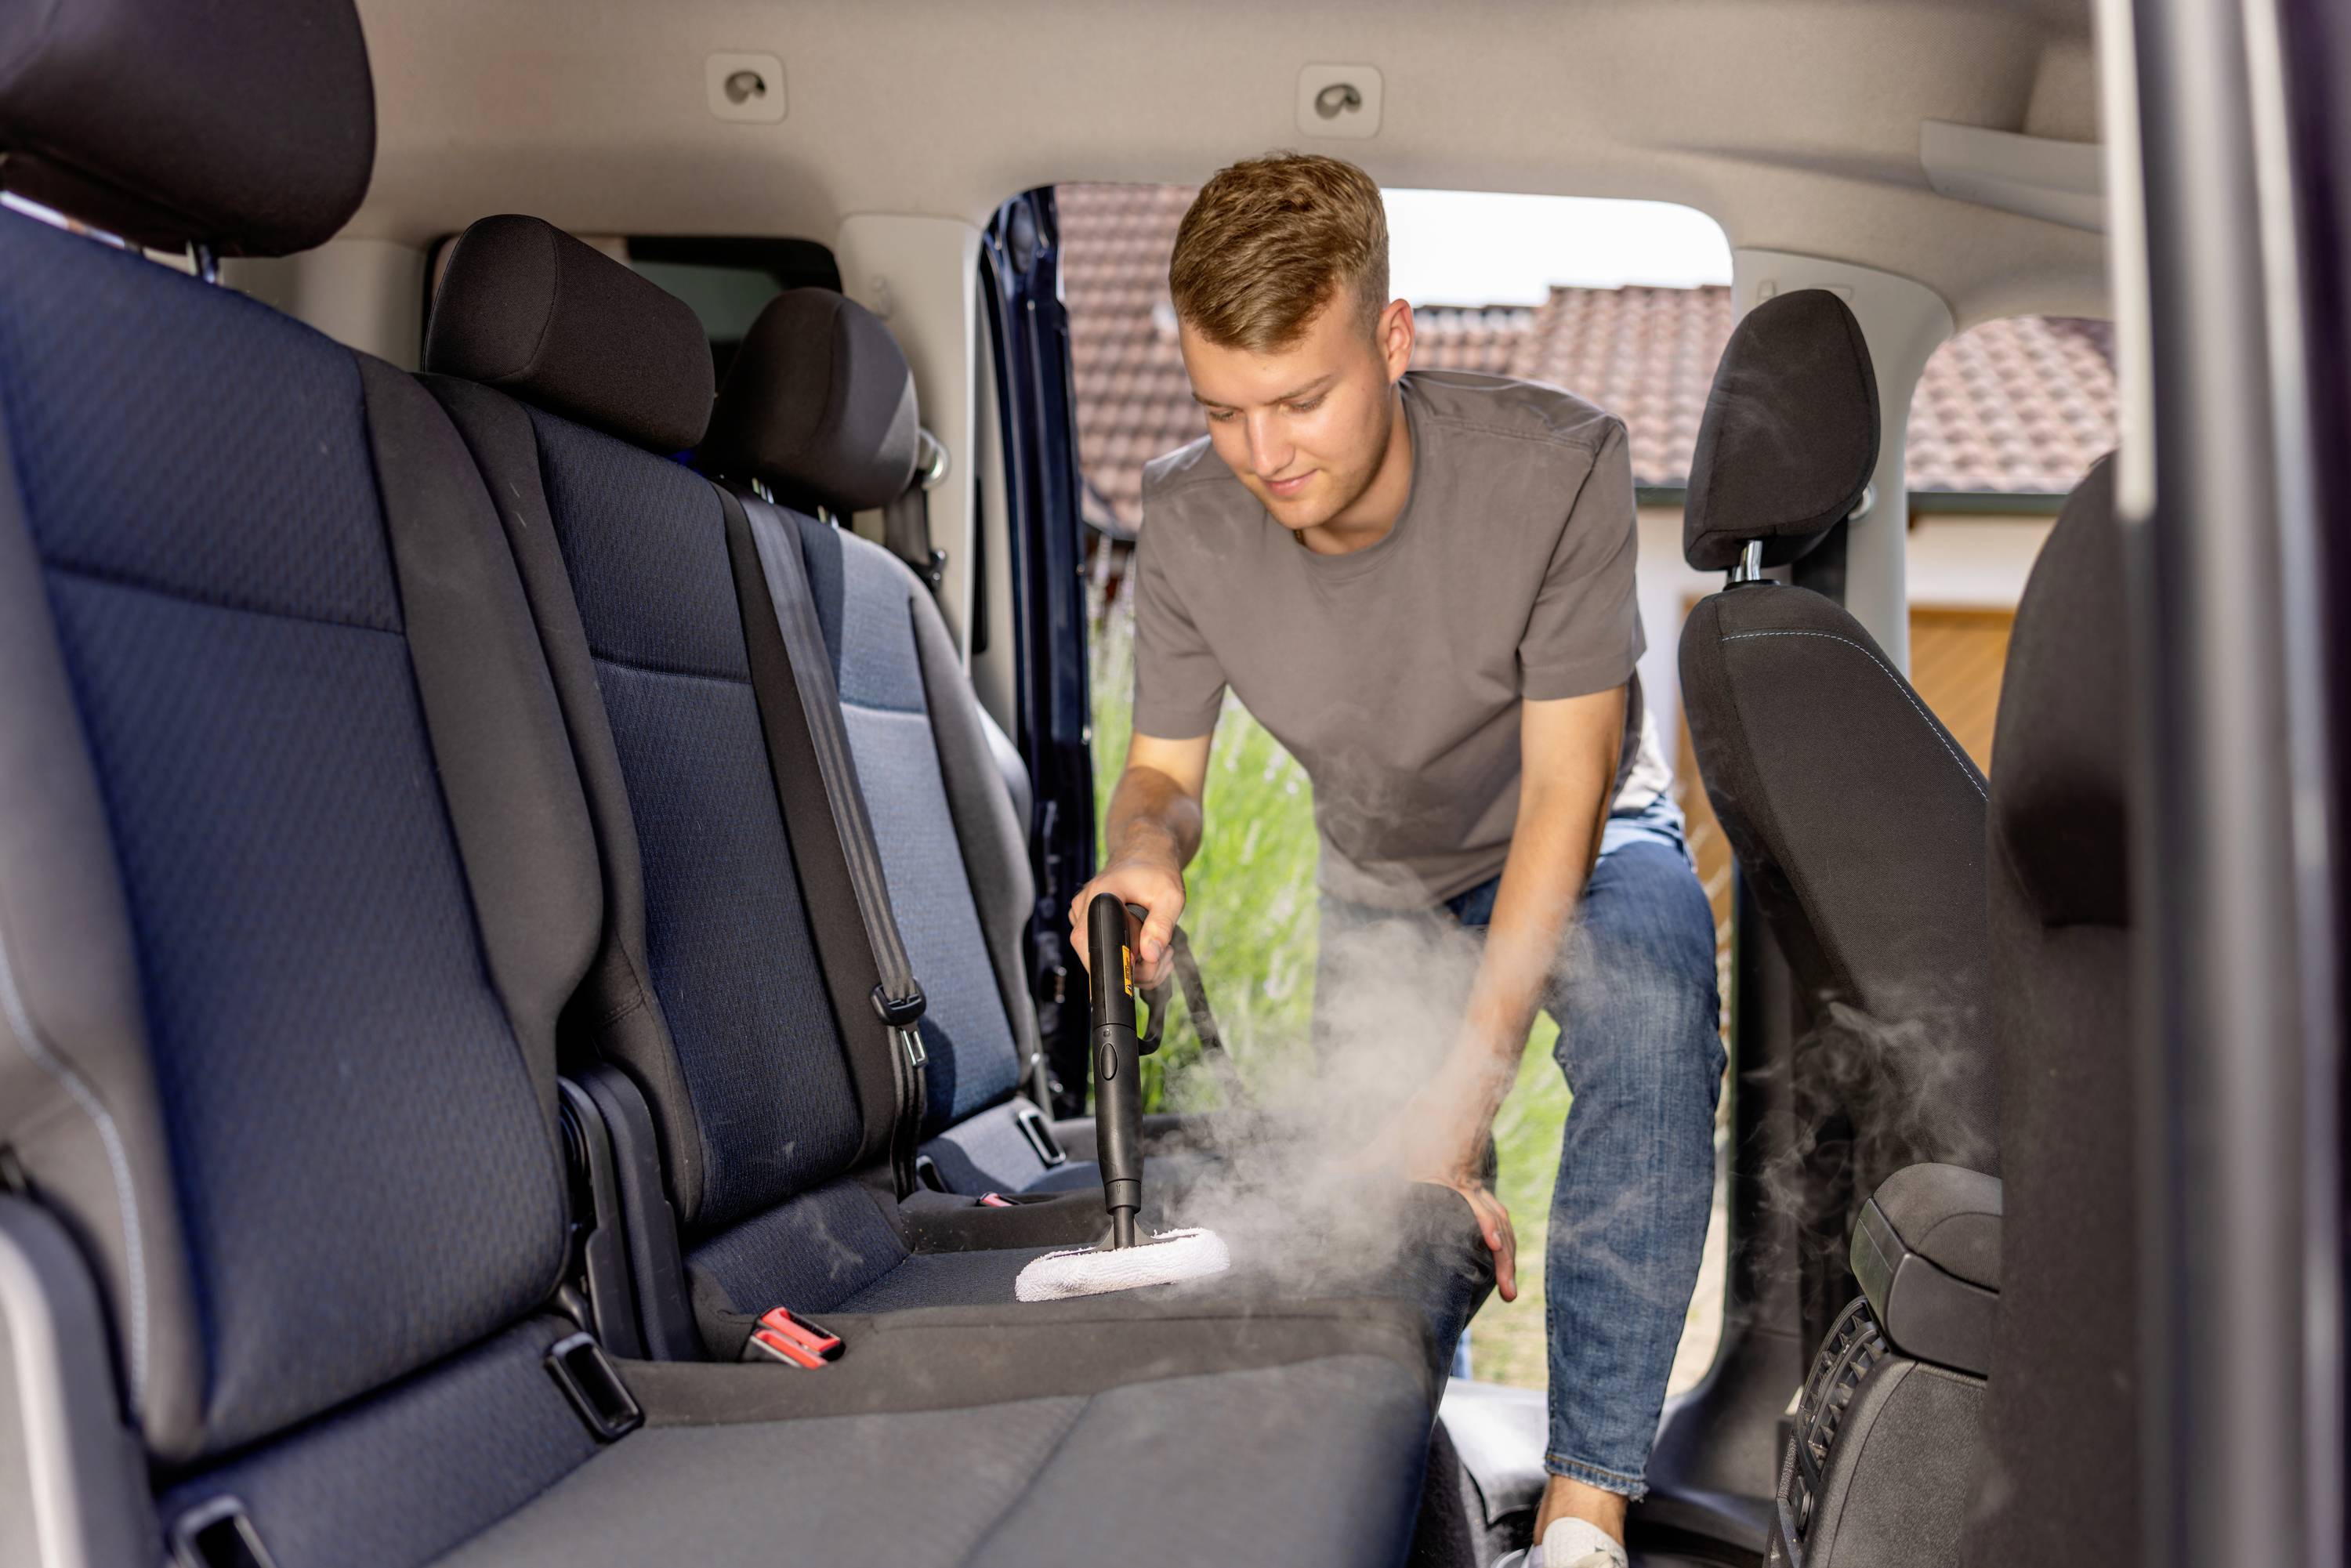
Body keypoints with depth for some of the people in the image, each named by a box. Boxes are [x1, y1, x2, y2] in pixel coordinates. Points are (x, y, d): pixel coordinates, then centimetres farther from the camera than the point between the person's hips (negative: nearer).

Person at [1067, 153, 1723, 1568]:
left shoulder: (1555, 463, -32)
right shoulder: (1189, 522, -21)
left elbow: (1561, 789, -30)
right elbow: (1164, 765, -8)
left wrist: (1466, 1083, -38)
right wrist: (1146, 849, -35)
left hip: (1584, 835, -4)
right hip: (1380, 878, 4)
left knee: (1650, 1008, -37)